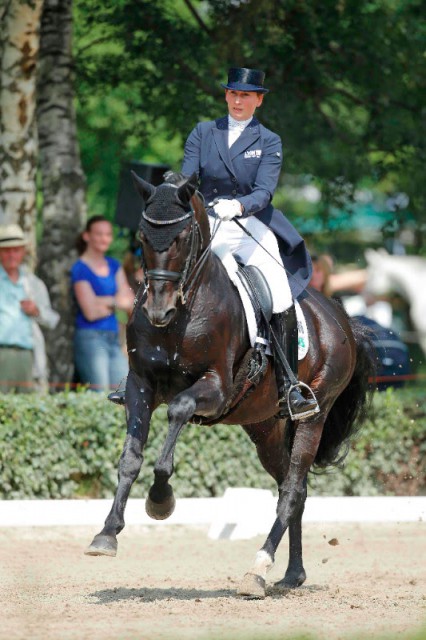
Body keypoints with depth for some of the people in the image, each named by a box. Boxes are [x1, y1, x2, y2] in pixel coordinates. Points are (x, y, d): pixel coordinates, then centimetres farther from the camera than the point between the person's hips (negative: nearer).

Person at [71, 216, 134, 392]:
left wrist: (106, 301, -11)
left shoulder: (114, 266, 15)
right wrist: (116, 303, 1)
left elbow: (130, 302, 6)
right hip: (90, 337, -7)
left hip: (113, 338, 7)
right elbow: (91, 312, -11)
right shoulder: (80, 269, -5)